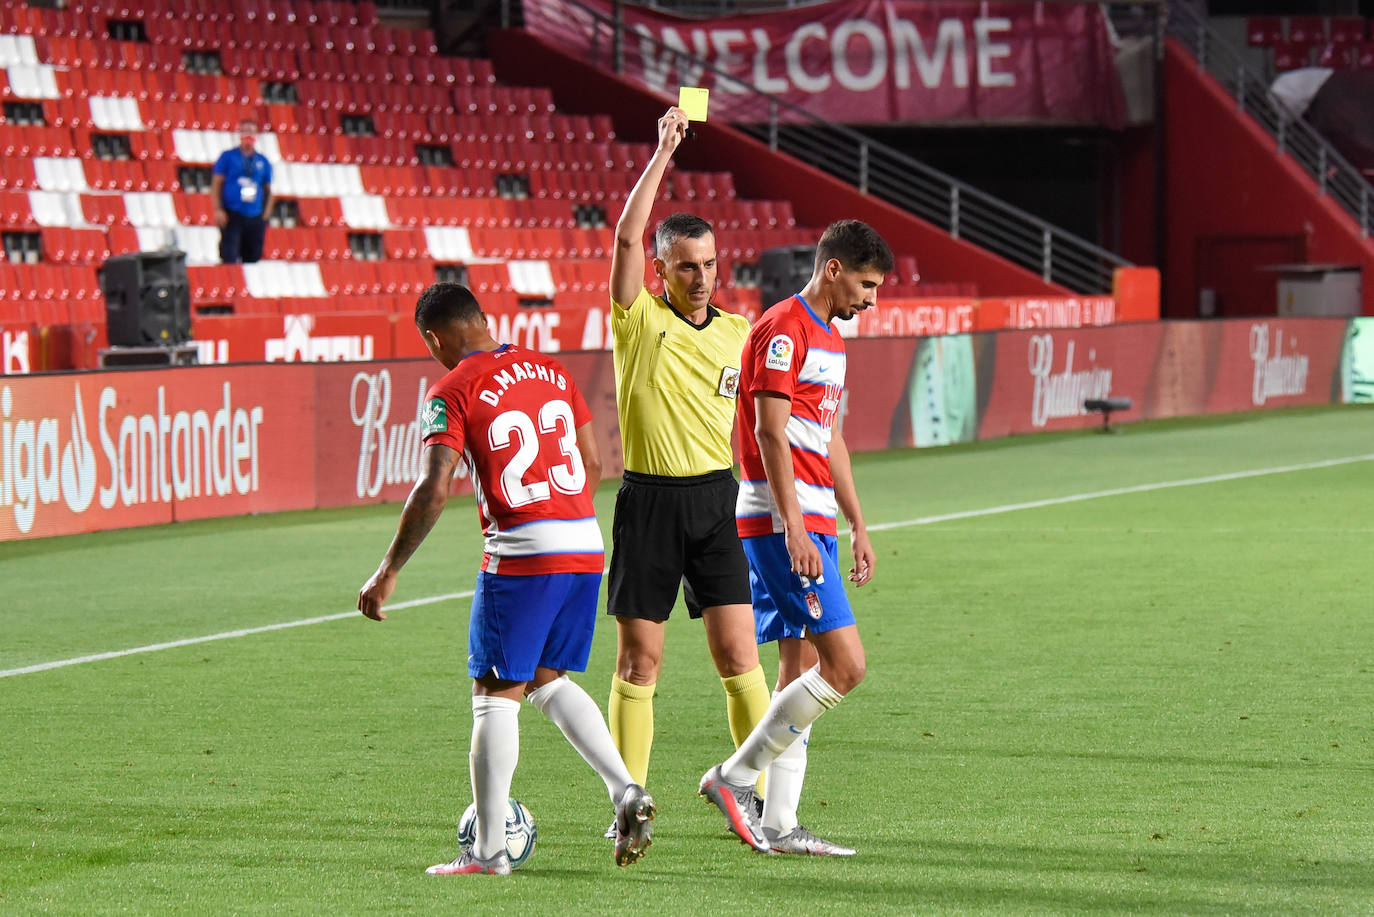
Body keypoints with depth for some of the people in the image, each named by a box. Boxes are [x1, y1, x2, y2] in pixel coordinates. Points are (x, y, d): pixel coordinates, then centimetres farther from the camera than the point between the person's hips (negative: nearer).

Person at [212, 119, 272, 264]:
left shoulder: (263, 162, 13)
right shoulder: (228, 157, 4)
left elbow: (268, 191, 18)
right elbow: (216, 184, 2)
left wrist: (265, 215, 7)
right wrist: (218, 210, -9)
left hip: (255, 218, 4)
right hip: (232, 217, -4)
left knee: (253, 258, 3)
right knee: (229, 258, -13)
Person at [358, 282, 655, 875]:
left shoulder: (452, 393, -6)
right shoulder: (549, 370, 13)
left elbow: (432, 492, -14)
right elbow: (593, 463, 16)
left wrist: (388, 573, -8)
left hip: (520, 555, -6)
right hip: (587, 545, 6)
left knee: (496, 694, 3)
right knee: (549, 680, 20)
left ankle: (488, 850, 2)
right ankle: (625, 791, 4)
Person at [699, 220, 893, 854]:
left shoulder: (829, 337, 19)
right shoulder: (782, 331, -12)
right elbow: (770, 433, -18)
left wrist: (858, 526, 25)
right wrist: (795, 530, -23)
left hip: (813, 522, 10)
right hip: (781, 521, -10)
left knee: (801, 670, 8)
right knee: (845, 664, -14)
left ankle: (777, 823, 9)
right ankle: (735, 777, -7)